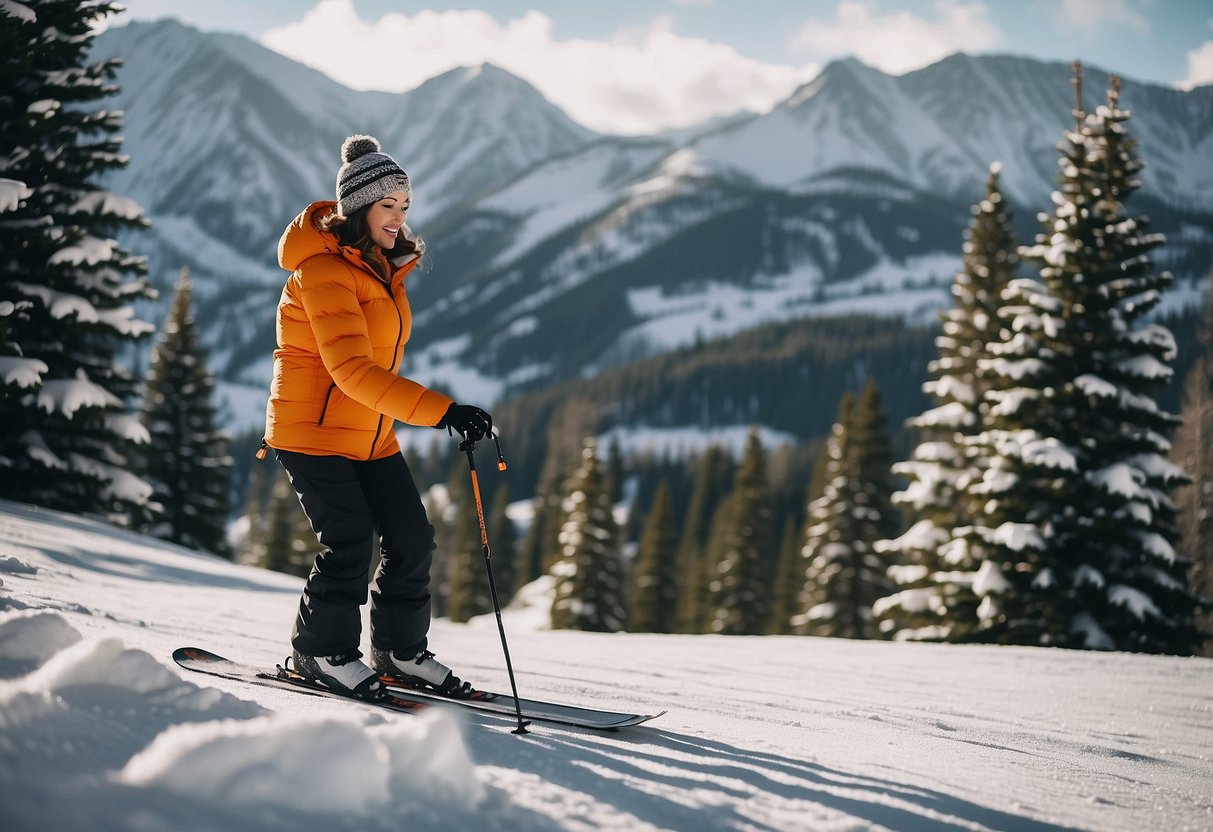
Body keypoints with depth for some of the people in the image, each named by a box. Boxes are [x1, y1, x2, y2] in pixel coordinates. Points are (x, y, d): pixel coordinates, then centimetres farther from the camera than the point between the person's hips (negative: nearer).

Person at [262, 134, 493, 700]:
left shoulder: (382, 266, 9)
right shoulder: (324, 270, -20)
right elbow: (351, 369, -31)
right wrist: (440, 411, -38)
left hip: (370, 436, 8)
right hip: (312, 430, -8)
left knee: (412, 539, 2)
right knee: (348, 544, -13)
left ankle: (400, 650, 19)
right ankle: (321, 651, 8)